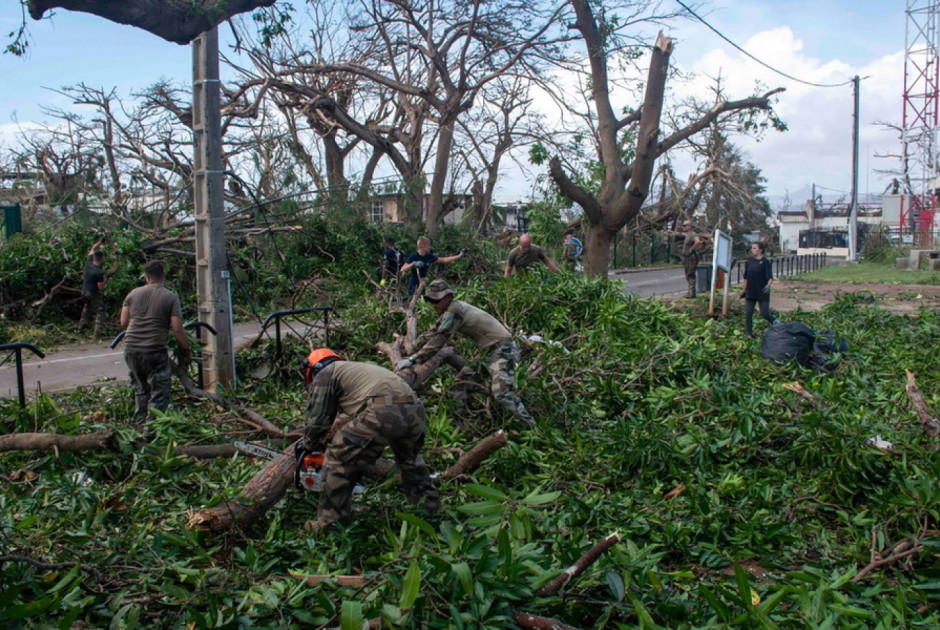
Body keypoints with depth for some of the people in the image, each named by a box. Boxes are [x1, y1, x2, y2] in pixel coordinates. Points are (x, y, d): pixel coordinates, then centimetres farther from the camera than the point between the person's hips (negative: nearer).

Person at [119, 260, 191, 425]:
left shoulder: (134, 293, 9)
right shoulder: (171, 297, -3)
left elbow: (123, 322, 10)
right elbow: (177, 328, -9)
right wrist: (187, 350, 1)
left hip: (131, 348, 5)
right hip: (155, 348, -5)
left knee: (140, 388, 22)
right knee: (159, 392, 5)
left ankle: (140, 422, 33)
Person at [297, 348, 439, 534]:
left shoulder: (324, 375, 18)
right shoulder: (358, 368, 41)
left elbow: (317, 419, 16)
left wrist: (308, 446, 34)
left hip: (383, 412, -8)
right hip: (415, 409, 8)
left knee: (339, 460, 6)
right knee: (410, 458, 34)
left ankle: (330, 522, 10)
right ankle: (429, 503, 41)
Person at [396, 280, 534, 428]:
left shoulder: (454, 311, -19)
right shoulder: (451, 310, 11)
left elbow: (438, 340, -22)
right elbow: (431, 333, 16)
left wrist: (412, 360, -21)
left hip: (503, 350, -11)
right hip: (489, 351, 11)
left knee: (503, 394, -23)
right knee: (462, 380, 13)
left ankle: (531, 427, -18)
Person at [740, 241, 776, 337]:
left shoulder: (766, 262, -7)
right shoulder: (749, 262, 9)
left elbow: (770, 277, -13)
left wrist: (768, 285, -32)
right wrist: (744, 291, 19)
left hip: (762, 293, -5)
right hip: (750, 293, 5)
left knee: (765, 314, -5)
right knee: (748, 313, 0)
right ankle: (749, 334, 9)